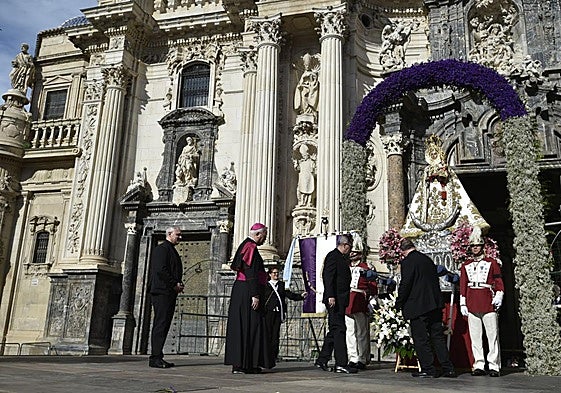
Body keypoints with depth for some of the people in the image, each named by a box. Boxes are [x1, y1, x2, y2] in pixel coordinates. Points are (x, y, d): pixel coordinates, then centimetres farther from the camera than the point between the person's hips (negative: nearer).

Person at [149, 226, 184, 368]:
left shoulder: (172, 250, 24)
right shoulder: (162, 249, -6)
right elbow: (160, 270, -17)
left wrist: (179, 284, 8)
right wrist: (174, 284, -14)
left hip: (170, 293, 10)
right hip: (162, 292, -10)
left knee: (164, 325, 8)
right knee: (160, 324, -10)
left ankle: (158, 357, 11)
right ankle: (155, 358, -9)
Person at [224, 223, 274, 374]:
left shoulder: (245, 245, 18)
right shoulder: (251, 247, -13)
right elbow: (251, 273, -20)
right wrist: (255, 295, -22)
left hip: (241, 293, 10)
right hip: (247, 292, -10)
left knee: (241, 327, 11)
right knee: (249, 326, -6)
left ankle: (239, 363, 16)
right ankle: (241, 365, -3)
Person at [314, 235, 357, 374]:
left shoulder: (341, 258, 21)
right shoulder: (333, 256, -9)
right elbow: (328, 277, -18)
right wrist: (331, 296, -24)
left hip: (339, 300, 10)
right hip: (335, 299, -10)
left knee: (334, 331, 12)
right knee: (339, 330, -9)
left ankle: (322, 360, 18)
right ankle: (341, 363, -6)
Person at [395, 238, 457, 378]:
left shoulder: (407, 262, -11)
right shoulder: (427, 259, 11)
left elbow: (405, 284, -14)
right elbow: (435, 281, 17)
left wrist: (398, 304, -4)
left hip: (417, 306, -7)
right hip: (435, 304, 7)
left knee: (421, 339, 2)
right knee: (438, 337, 12)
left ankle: (428, 369, 6)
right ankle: (448, 369, 14)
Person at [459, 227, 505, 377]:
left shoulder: (492, 263, 8)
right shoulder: (465, 266, 14)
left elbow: (499, 282, 5)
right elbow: (463, 286, 14)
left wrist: (498, 297, -9)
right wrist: (462, 304, 8)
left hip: (488, 305, -2)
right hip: (472, 307, 3)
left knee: (492, 336, -1)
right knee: (475, 337, 4)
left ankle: (494, 366, 4)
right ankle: (479, 365, 10)